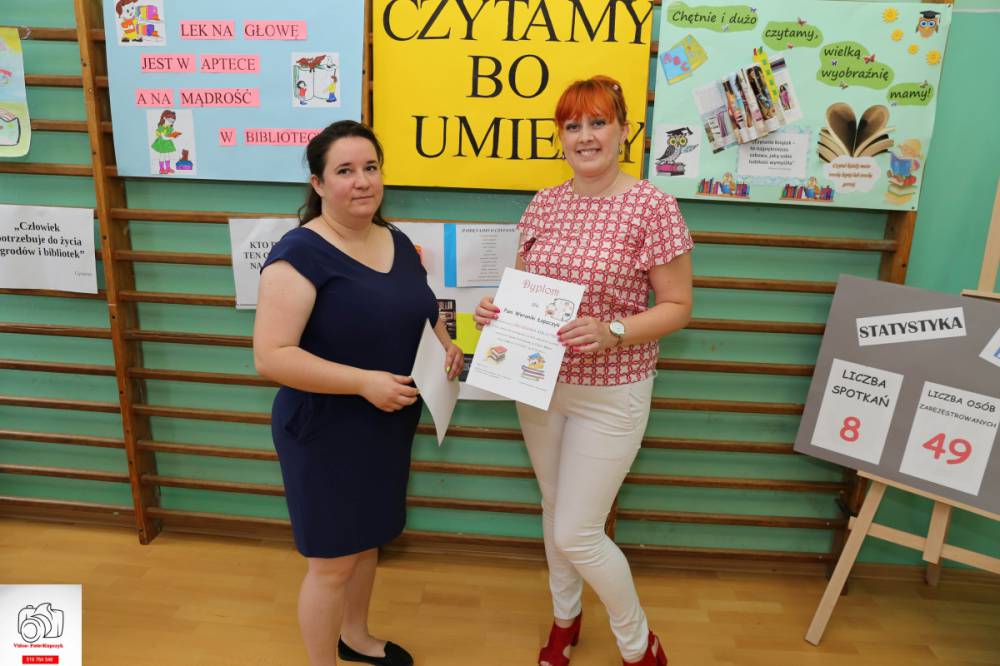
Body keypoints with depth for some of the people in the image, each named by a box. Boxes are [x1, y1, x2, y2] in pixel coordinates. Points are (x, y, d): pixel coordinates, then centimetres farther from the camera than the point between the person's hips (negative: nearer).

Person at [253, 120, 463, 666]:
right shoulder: (300, 253, -19)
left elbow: (418, 315, 18)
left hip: (390, 427, 7)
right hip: (326, 434, -7)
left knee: (367, 540, 24)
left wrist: (444, 345, -3)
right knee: (333, 561, 8)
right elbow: (270, 356, -24)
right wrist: (364, 381, -29)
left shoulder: (398, 242, 4)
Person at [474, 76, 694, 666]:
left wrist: (612, 333, -26)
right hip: (539, 384, 6)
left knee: (576, 534, 0)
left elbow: (677, 307, -10)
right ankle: (566, 618, 48)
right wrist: (498, 309, -10)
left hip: (610, 394, -5)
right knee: (555, 511, 20)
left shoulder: (653, 206, -13)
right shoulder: (544, 204, 3)